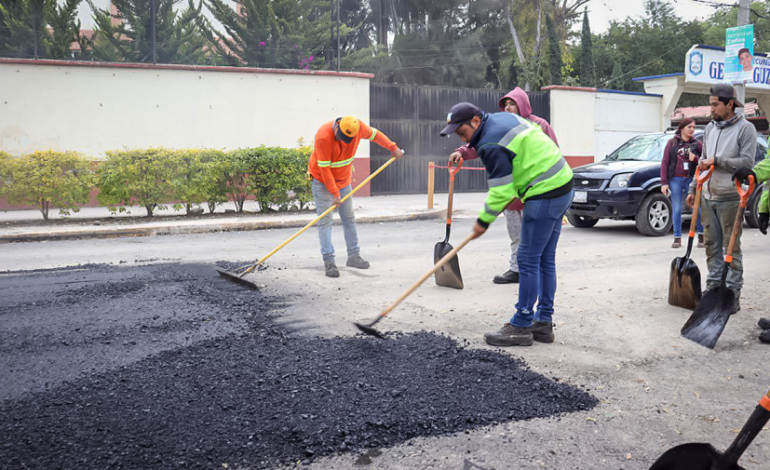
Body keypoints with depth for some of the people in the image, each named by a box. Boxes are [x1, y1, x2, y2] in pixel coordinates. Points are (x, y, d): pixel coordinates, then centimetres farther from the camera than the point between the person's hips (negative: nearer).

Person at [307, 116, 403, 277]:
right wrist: (335, 193, -24)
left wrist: (393, 147, 1)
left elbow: (374, 134, 7)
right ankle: (329, 261, -9)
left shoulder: (359, 126, -16)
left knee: (349, 218, 8)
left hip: (344, 179, 6)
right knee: (325, 220, -10)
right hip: (322, 180, -5)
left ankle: (353, 256, 16)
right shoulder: (323, 137, -31)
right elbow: (324, 168, -26)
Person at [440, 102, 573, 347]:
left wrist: (483, 221, -4)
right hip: (562, 187, 10)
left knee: (528, 260, -5)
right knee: (545, 259, 13)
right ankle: (544, 322, 20)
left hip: (544, 195, -10)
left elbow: (501, 191, -17)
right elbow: (537, 132, 23)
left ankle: (521, 326, 2)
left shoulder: (491, 145, -17)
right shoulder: (502, 117, 11)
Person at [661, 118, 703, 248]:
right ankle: (677, 238, 9)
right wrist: (664, 182, -4)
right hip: (675, 180, 0)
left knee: (697, 208, -1)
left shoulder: (697, 144, 7)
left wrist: (695, 158, -11)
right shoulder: (672, 142, 6)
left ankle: (701, 236, 11)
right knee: (677, 209, 3)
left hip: (691, 180, 0)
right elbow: (665, 162, 3)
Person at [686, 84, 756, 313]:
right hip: (707, 197, 6)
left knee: (732, 247, -1)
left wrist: (716, 161, -15)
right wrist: (694, 188, 17)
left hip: (729, 199, -6)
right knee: (711, 245, 11)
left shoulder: (745, 128, -6)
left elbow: (747, 162, -14)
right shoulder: (710, 128, 14)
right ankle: (713, 286, 20)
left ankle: (733, 294, 4)